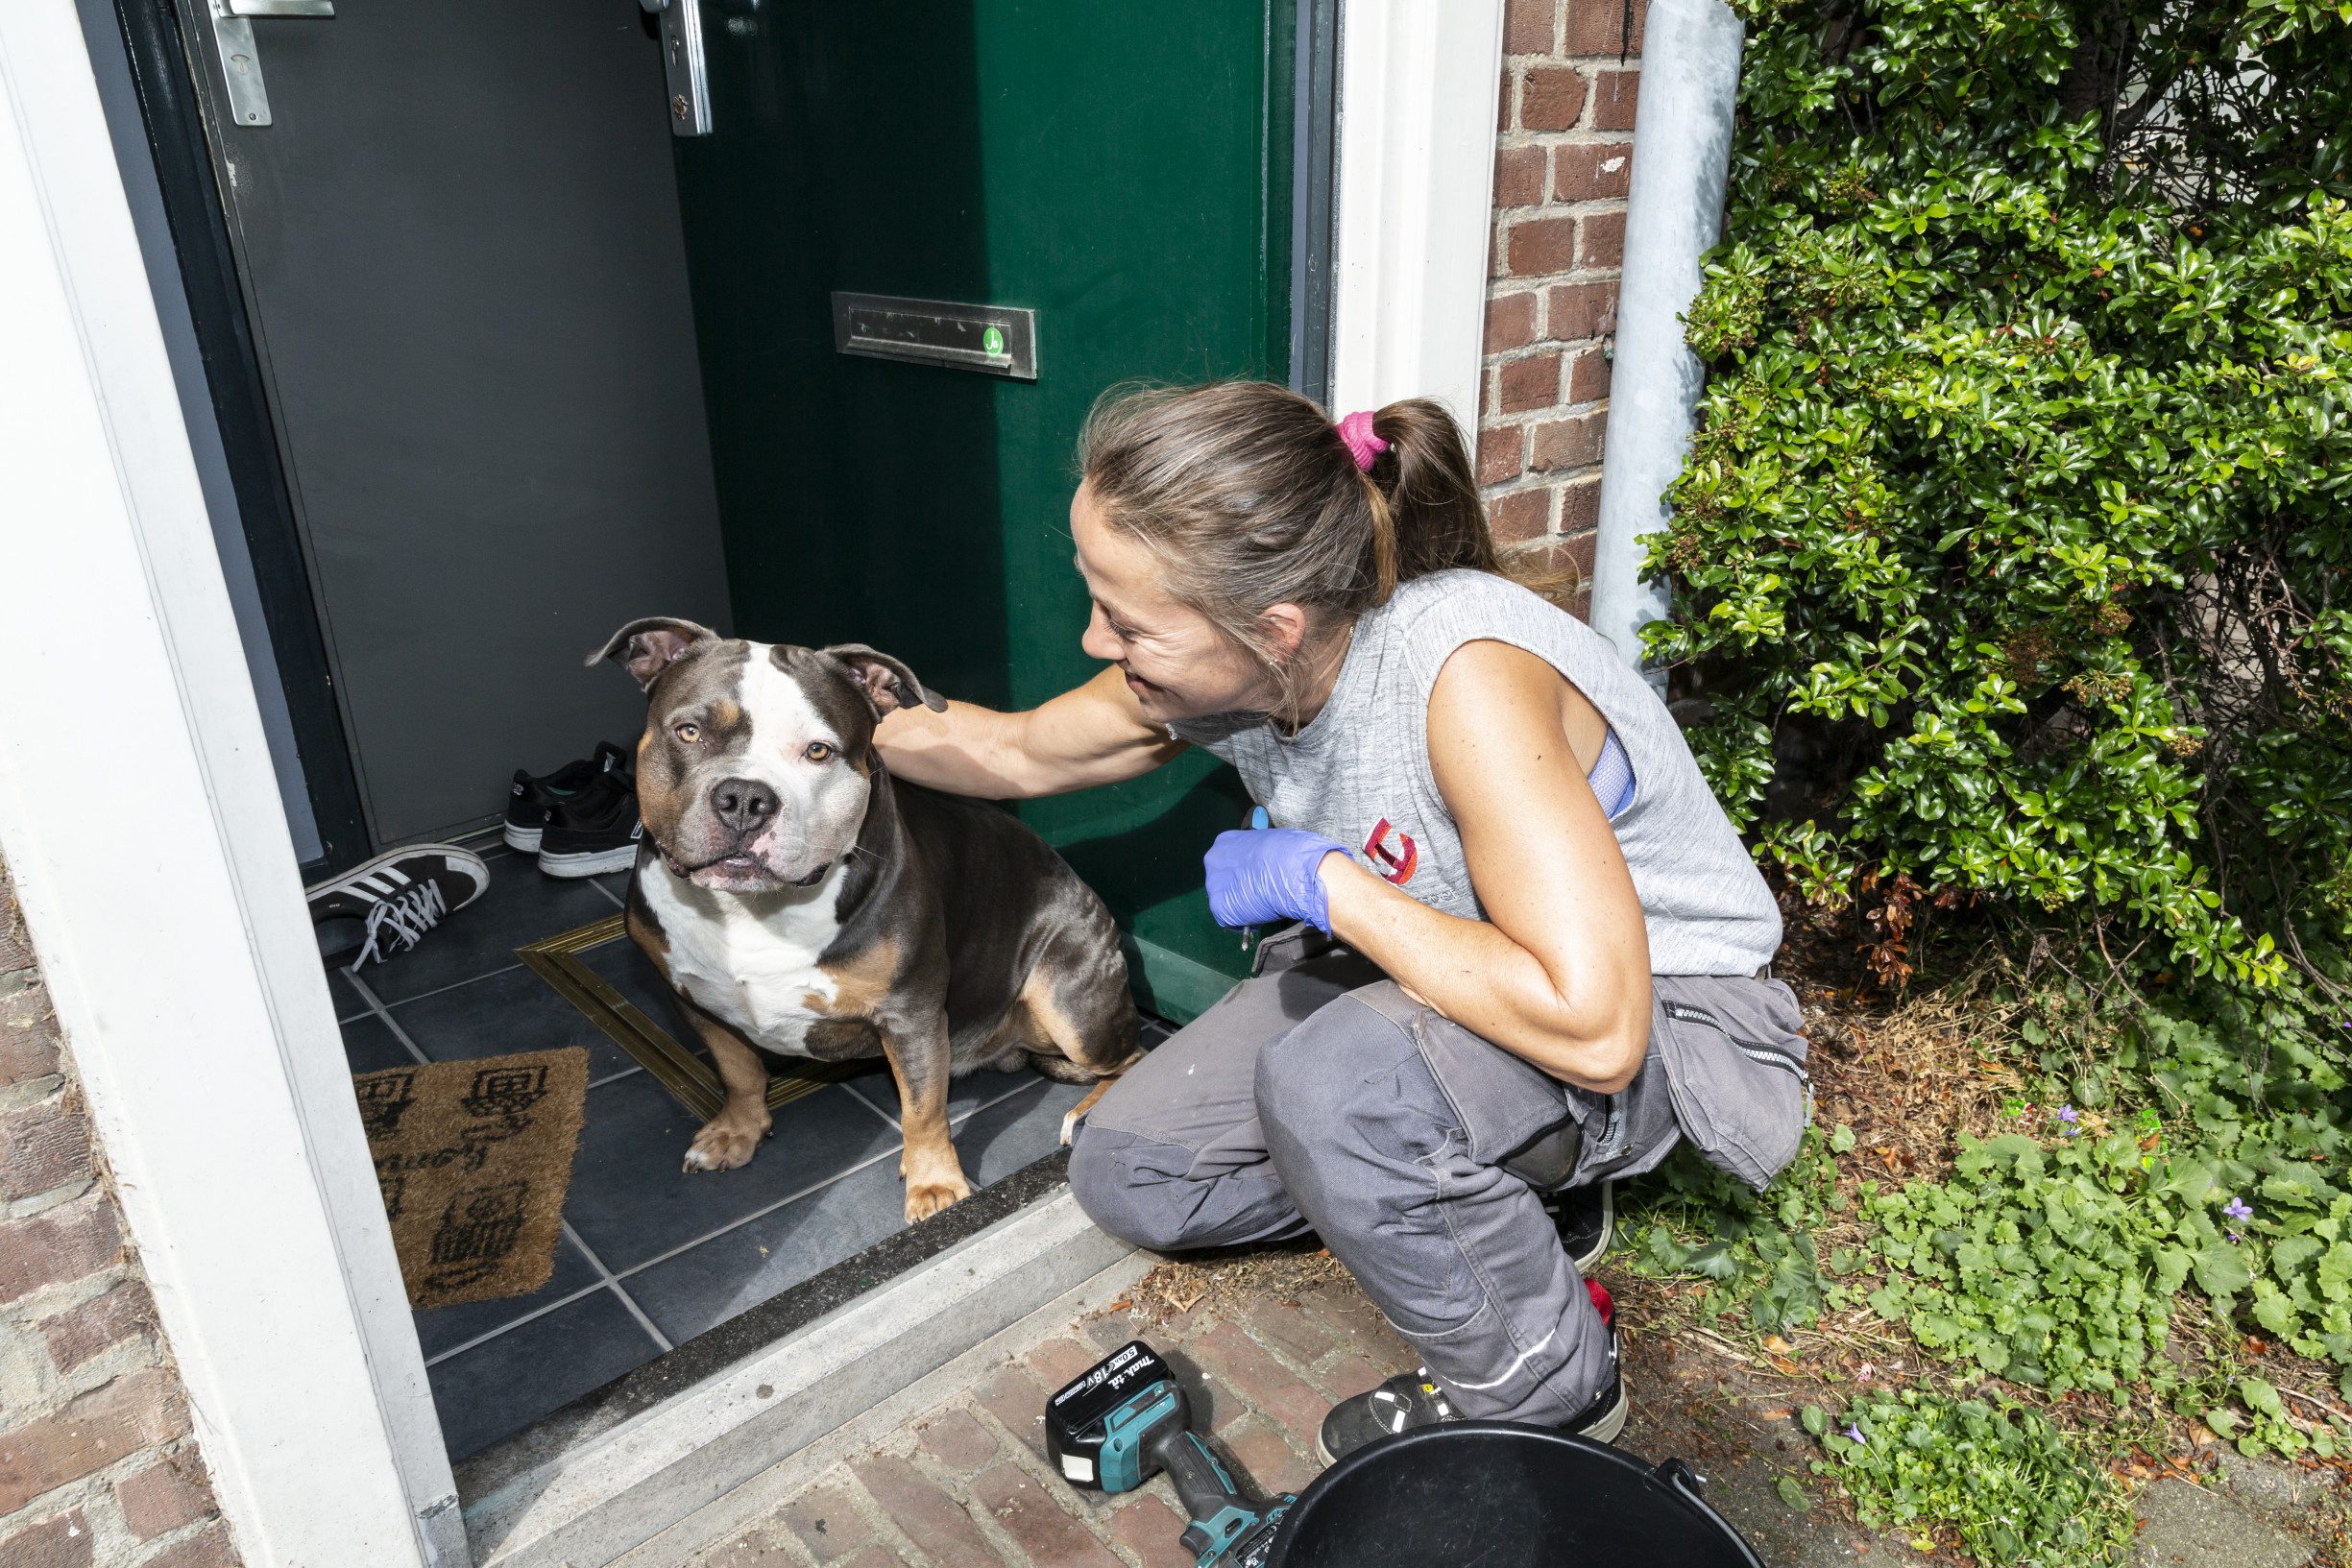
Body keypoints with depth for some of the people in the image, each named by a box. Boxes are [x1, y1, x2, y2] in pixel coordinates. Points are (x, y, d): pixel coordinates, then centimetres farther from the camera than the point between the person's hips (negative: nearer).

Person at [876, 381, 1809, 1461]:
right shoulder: (1217, 667, -13)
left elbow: (1593, 1027, -40)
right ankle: (1516, 1188, 11)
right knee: (1127, 1175, -1)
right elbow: (1017, 752, 7)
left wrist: (1321, 880, -33)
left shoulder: (1466, 674, -36)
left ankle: (1548, 1386, -6)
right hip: (1419, 975, 7)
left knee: (1333, 1080, -37)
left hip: (1662, 1014, -6)